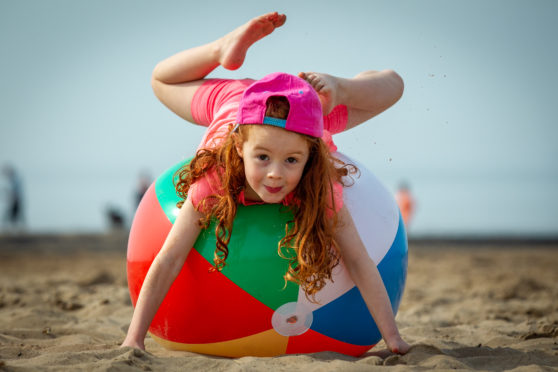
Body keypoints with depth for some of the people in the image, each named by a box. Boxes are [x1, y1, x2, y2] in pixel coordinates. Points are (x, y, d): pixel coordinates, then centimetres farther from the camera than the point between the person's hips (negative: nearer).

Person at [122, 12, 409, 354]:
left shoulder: (320, 186, -45)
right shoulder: (212, 177, -46)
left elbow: (359, 262, -40)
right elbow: (169, 259, -44)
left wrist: (394, 339, -45)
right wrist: (134, 340, -48)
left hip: (307, 117, 0)